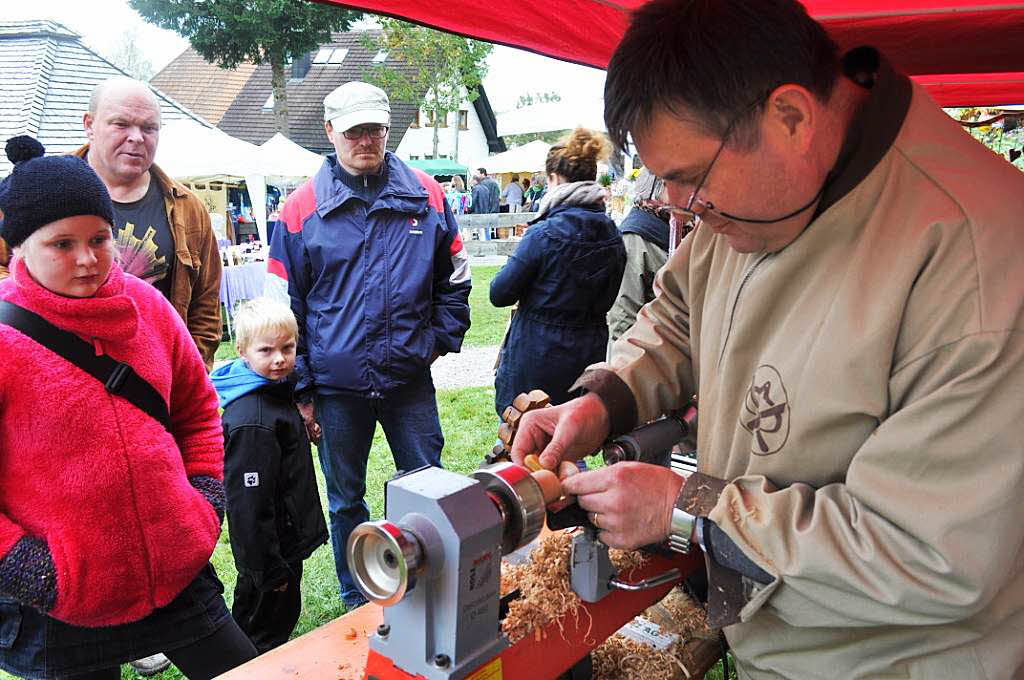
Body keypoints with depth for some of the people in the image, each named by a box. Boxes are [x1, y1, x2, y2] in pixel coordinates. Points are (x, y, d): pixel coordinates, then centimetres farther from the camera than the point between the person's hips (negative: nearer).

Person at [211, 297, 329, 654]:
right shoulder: (253, 421, -28)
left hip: (284, 538, 10)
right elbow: (249, 501, -26)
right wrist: (270, 568, -21)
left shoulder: (277, 391, 4)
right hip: (269, 546, -10)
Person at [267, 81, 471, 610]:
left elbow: (454, 278, 12)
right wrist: (301, 389, -2)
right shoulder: (303, 207, -2)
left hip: (410, 377, 1)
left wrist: (442, 338, 2)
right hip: (336, 384, 0)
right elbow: (286, 307, 0)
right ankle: (357, 602, 35)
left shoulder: (426, 196, 1)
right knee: (346, 500, 14)